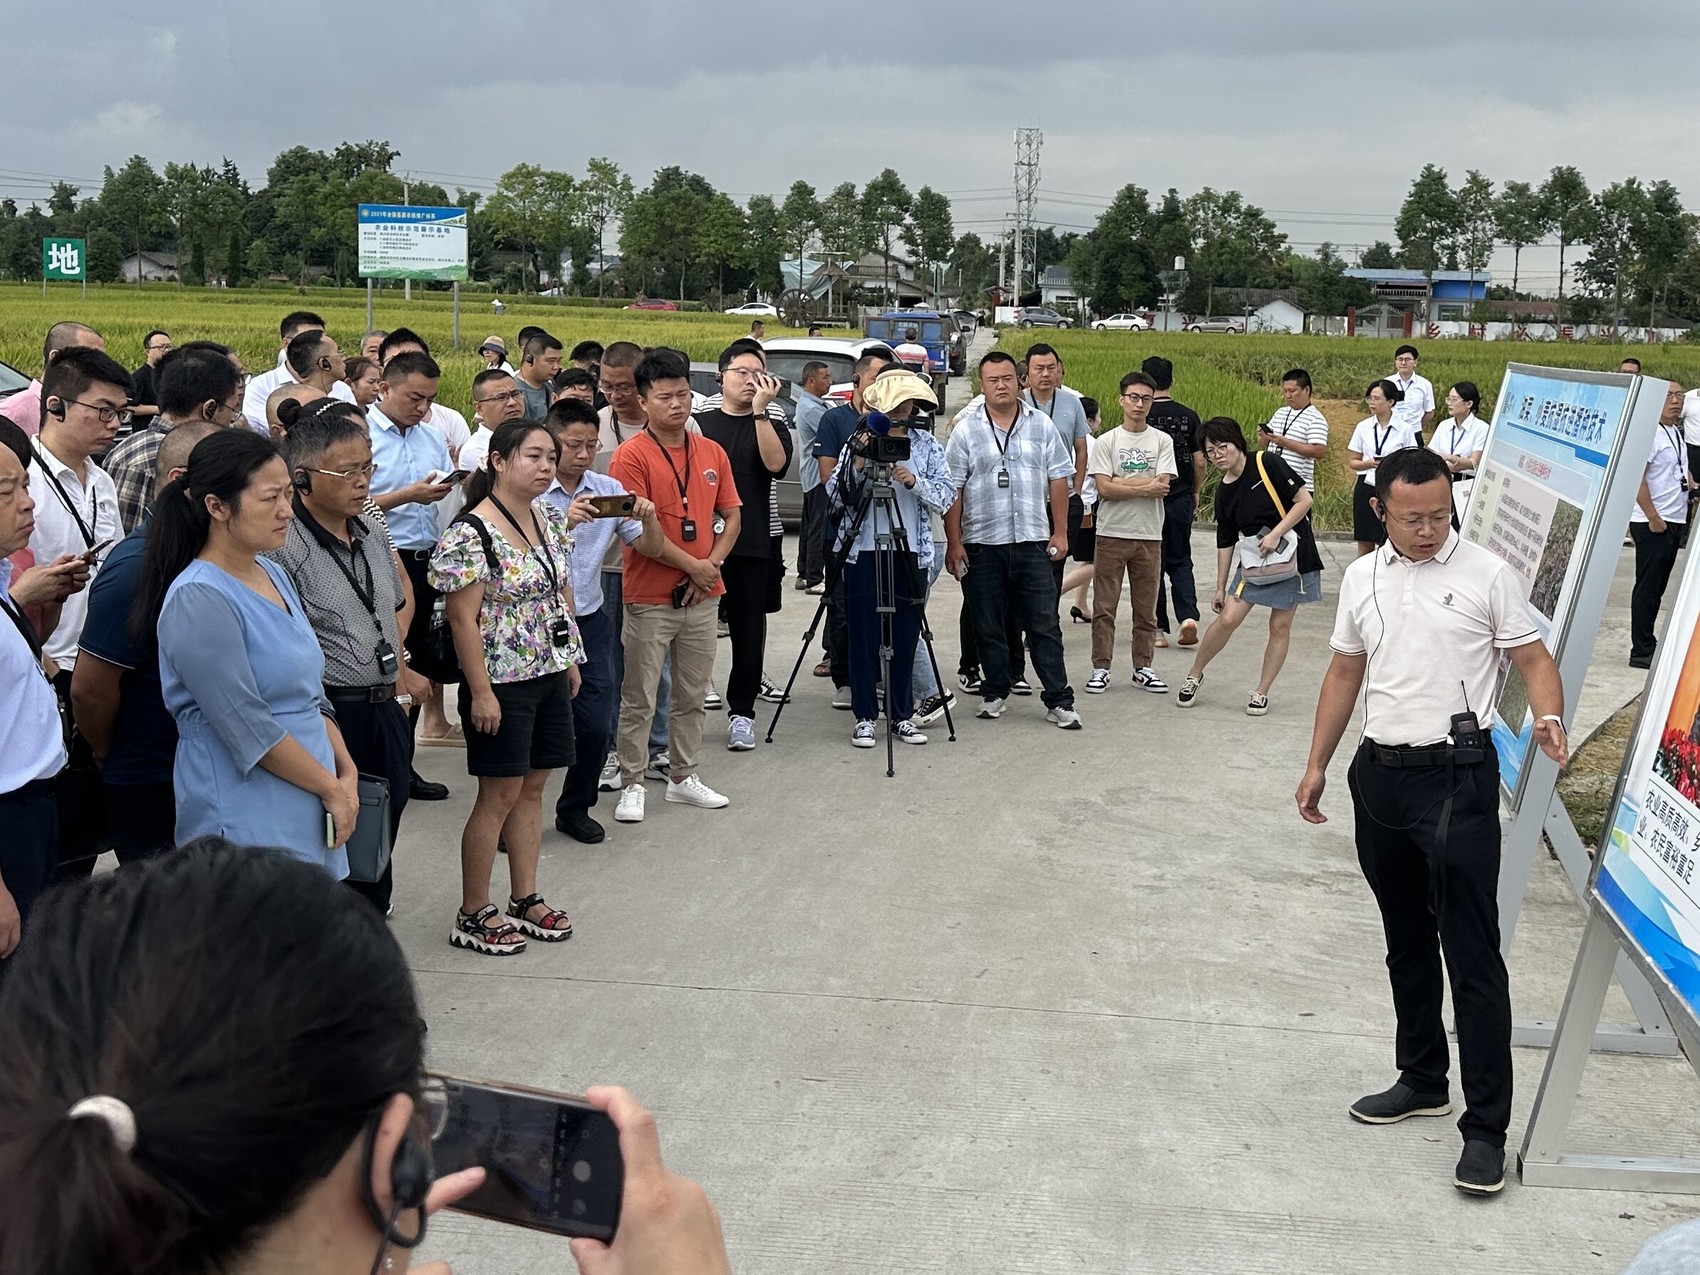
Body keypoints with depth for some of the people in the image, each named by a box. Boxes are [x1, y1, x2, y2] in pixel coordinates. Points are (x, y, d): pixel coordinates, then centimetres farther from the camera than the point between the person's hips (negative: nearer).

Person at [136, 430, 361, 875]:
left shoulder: (273, 575, 11)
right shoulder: (198, 600, -15)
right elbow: (248, 728, -18)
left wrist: (346, 772, 4)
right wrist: (332, 789, -10)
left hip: (307, 818, 8)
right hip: (247, 823, -8)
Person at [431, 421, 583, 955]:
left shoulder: (551, 520, 7)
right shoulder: (471, 533, -17)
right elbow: (463, 618, -18)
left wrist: (572, 658, 16)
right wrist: (481, 691, -19)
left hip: (550, 674, 7)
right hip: (503, 683, -7)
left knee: (533, 788, 13)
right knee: (500, 794, -1)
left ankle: (525, 899, 24)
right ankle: (473, 915, 11)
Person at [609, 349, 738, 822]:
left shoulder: (711, 452, 8)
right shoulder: (632, 455, -10)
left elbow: (731, 516, 13)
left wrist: (712, 563, -4)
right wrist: (692, 565, -13)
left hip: (702, 596, 6)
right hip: (649, 598, -5)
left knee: (692, 695, 14)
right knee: (639, 699, 2)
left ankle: (684, 778, 26)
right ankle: (632, 785, 12)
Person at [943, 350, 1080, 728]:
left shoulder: (1040, 425, 7)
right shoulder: (966, 430, 1)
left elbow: (1058, 480, 9)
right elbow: (952, 490, -1)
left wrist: (1060, 532, 4)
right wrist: (954, 543, -6)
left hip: (1033, 541, 1)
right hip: (981, 544, 0)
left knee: (1044, 625, 0)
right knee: (988, 626, 9)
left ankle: (1059, 701, 3)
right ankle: (995, 693, 23)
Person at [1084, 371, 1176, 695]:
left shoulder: (1162, 441, 5)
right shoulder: (1105, 442, 0)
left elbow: (1162, 486, -8)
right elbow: (1104, 488, -10)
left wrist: (1122, 482, -12)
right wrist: (1145, 488, -11)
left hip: (1149, 535, 2)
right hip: (1112, 534, -2)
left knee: (1146, 608, 8)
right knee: (1104, 607, 0)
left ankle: (1143, 668, 18)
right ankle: (1101, 668, 8)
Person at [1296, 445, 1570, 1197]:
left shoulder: (1486, 576, -5)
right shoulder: (1362, 579, 9)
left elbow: (1533, 659, -4)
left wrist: (1548, 719, -25)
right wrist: (1317, 765, 15)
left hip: (1457, 777, -6)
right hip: (1379, 773, 6)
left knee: (1471, 954, -7)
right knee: (1405, 943, 17)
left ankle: (1486, 1127, -2)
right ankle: (1422, 1080, 33)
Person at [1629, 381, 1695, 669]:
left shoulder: (1676, 433, 15)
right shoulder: (1650, 433, -14)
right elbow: (1637, 479, -20)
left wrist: (1691, 485, 11)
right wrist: (1653, 518, -20)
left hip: (1674, 521, 9)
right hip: (1652, 523, -9)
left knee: (1658, 586, 13)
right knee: (1648, 586, -5)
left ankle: (1647, 643, 21)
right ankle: (1641, 651, 0)